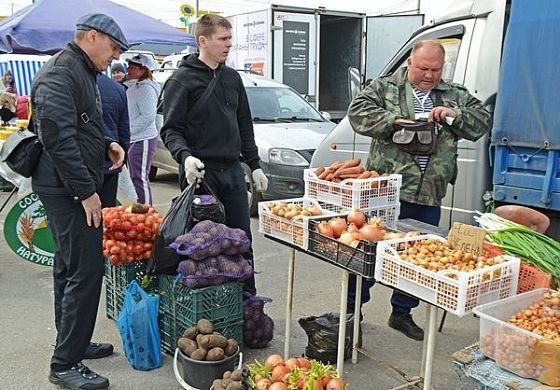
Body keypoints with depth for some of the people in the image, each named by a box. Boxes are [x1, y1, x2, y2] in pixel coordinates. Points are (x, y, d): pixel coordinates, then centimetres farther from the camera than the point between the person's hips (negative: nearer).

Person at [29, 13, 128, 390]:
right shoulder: (59, 74, -15)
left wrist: (106, 145, 7)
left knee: (69, 268, 17)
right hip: (69, 188, -11)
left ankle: (74, 342, 31)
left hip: (69, 188, 11)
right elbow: (58, 138, -24)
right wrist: (86, 191, -22)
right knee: (85, 272, -9)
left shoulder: (82, 72, 18)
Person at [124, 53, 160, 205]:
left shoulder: (146, 88, -13)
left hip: (143, 140, -10)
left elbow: (148, 116, -21)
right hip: (134, 140, 10)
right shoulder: (132, 87, 17)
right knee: (137, 178, 15)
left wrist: (127, 130, -18)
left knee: (140, 179, -8)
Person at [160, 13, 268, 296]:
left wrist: (255, 166, 14)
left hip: (232, 170, 6)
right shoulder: (182, 79, -4)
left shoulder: (233, 78, 14)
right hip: (200, 172, -6)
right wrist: (185, 157, -27)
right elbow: (171, 129, -8)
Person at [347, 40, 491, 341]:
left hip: (429, 196, 4)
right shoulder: (384, 88, 3)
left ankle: (402, 313, 31)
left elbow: (482, 122, 11)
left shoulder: (455, 96, 15)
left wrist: (455, 115, -8)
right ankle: (352, 308, 20)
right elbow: (358, 112, -8)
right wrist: (394, 121, -20)